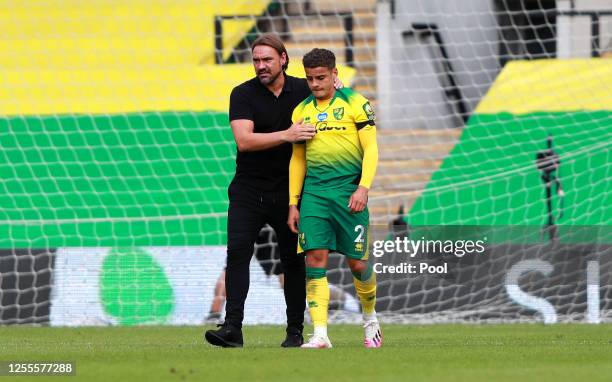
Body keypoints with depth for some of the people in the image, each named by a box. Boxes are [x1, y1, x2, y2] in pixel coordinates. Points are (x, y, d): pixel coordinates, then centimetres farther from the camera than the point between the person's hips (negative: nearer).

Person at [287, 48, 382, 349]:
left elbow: (371, 149, -2)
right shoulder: (301, 111, 12)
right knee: (315, 258, -9)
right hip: (314, 191, 3)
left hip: (348, 189, -3)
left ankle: (370, 320, 27)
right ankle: (319, 334, -12)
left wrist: (363, 188, -13)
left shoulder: (354, 103, 0)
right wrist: (293, 203, 13)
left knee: (357, 262, 1)